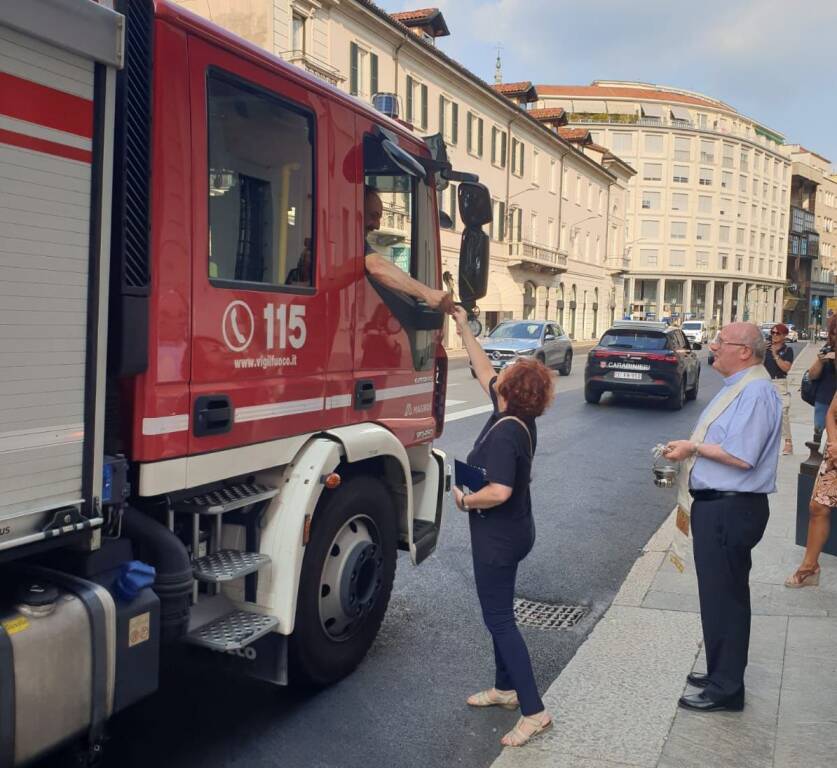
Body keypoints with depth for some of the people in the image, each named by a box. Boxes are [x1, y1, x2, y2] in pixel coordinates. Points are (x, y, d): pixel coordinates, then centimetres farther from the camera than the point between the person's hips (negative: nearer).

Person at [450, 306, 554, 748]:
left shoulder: (504, 432, -27)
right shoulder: (517, 417, 0)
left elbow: (499, 491, -35)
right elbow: (483, 370, 11)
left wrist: (463, 499, -18)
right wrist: (463, 329, 14)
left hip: (498, 536, -10)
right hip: (510, 531, 10)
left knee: (499, 619, -3)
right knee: (499, 612, 21)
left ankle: (534, 711, 2)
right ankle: (506, 688, 34)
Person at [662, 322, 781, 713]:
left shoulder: (756, 392, -19)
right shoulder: (736, 387, 13)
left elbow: (741, 456, -26)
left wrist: (693, 448, -14)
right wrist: (688, 449, 11)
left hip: (730, 509, -10)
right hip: (716, 505, 10)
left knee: (724, 596, 0)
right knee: (719, 593, 20)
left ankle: (725, 688, 14)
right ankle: (720, 671, 34)